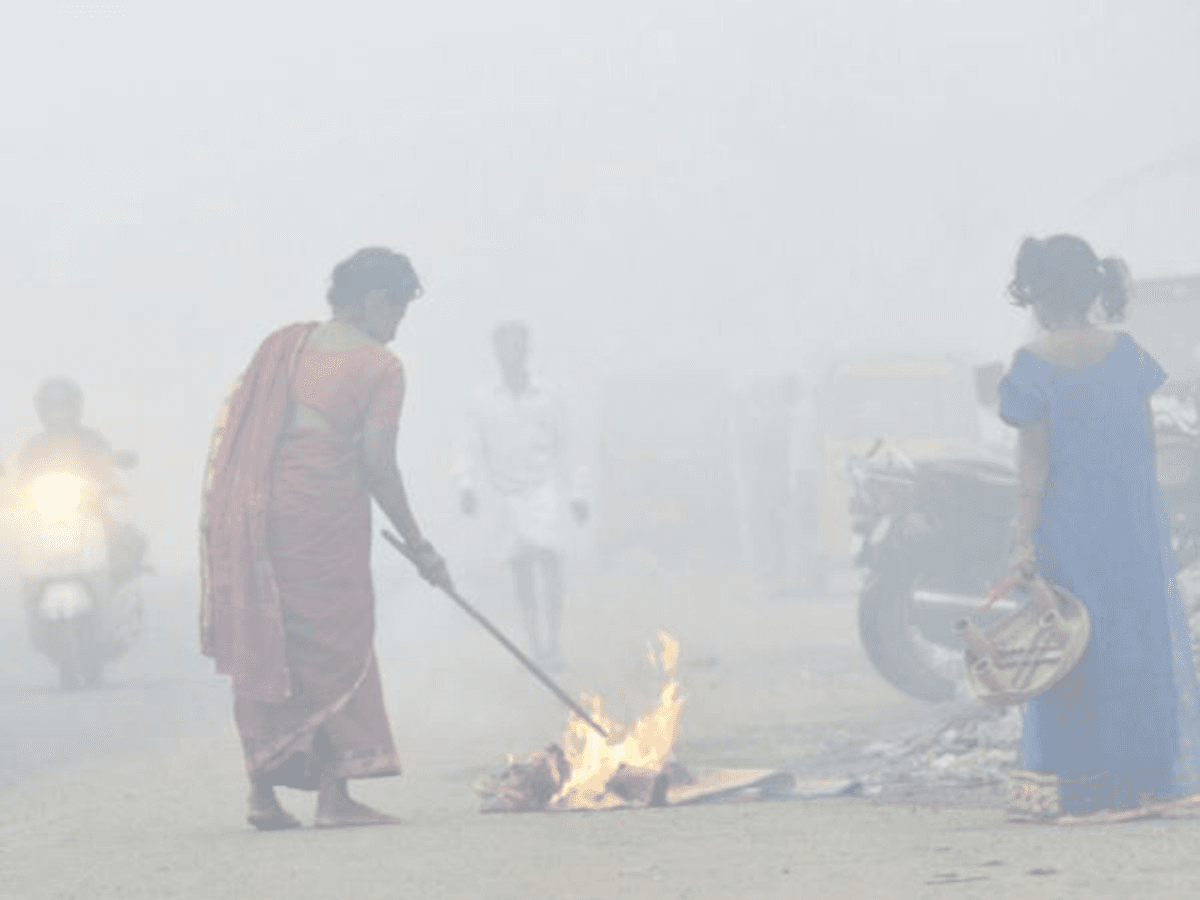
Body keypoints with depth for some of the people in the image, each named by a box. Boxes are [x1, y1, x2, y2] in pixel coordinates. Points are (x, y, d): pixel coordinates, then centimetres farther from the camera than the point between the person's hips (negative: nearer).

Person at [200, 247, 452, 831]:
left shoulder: (283, 345, 13)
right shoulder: (379, 366, -2)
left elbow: (232, 426, 10)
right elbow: (378, 465, -6)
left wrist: (222, 512, 16)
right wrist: (418, 546, 2)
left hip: (258, 512, 5)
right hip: (327, 514, -5)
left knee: (263, 648, 10)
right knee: (335, 649, 1)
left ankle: (263, 792, 11)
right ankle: (333, 793, -1)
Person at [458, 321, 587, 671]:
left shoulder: (546, 399, 4)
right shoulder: (486, 402, 6)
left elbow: (563, 450, 9)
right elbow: (474, 449, 5)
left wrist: (575, 494, 10)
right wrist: (468, 485, -11)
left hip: (544, 488, -2)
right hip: (509, 493, 2)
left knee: (548, 557, -18)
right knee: (521, 567, 2)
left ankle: (554, 642, -15)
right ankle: (535, 647, 10)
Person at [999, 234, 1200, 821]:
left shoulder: (1035, 365, -11)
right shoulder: (1125, 352, 2)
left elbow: (1036, 461, -12)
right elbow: (1147, 439, 5)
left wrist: (1026, 539, -10)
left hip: (1069, 524, -4)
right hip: (1136, 522, 4)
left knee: (1080, 656, 3)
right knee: (1143, 638, 11)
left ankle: (1092, 790, 3)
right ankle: (1146, 780, 14)